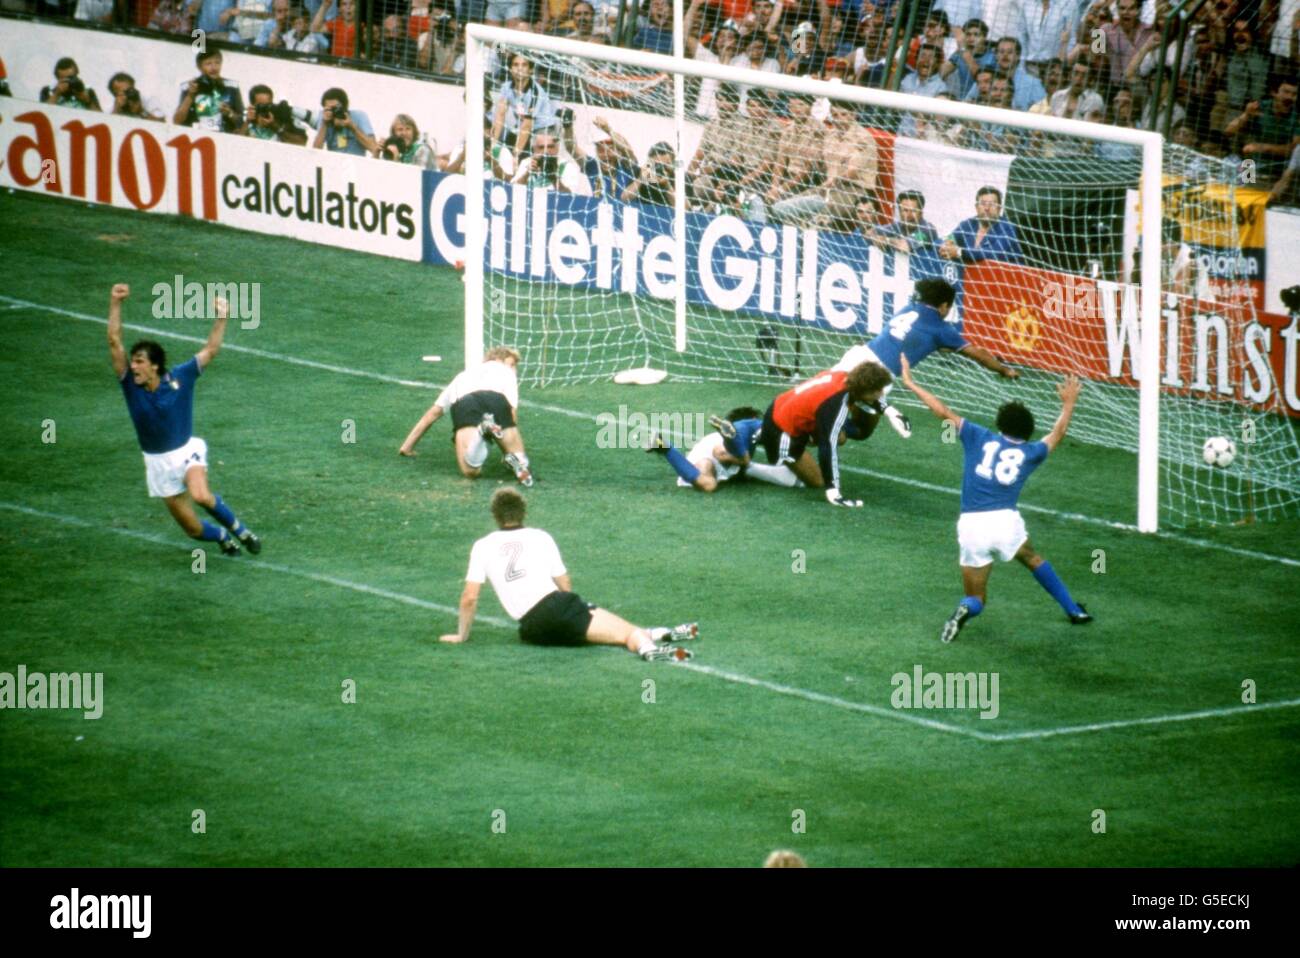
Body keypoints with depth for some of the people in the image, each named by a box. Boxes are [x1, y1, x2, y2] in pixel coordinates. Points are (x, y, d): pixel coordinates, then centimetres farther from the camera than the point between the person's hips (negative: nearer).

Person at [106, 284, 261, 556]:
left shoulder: (180, 378, -12)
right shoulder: (131, 385, -11)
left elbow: (210, 350, -4)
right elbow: (114, 342, -18)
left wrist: (221, 318, -11)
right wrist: (115, 304, -26)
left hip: (186, 450, -2)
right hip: (158, 462, 2)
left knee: (201, 495, -33)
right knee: (193, 529, 4)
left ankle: (238, 529, -6)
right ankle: (223, 537, 37)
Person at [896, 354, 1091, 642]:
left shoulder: (979, 437, 12)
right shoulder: (1029, 453, 15)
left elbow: (943, 411, 12)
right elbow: (1058, 433, 33)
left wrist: (910, 383, 21)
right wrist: (1068, 402, 49)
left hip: (971, 525, 0)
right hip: (1006, 521, 0)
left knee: (975, 598, 12)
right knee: (1032, 559, 33)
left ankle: (965, 609, -24)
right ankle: (1073, 610, 30)